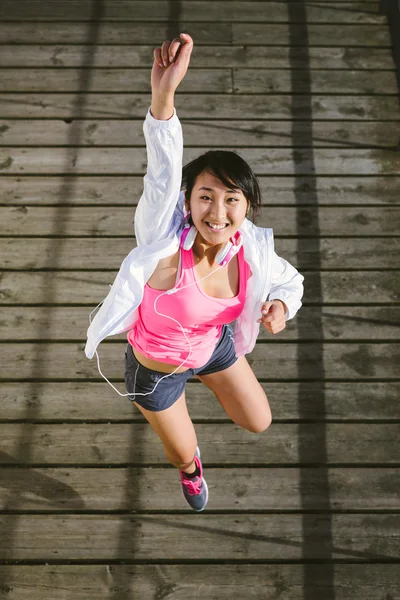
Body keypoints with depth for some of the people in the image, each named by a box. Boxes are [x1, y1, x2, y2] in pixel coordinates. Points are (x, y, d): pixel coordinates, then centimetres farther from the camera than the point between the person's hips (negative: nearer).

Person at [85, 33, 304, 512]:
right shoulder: (165, 242, -37)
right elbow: (163, 172, -56)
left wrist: (280, 306, -25)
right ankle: (189, 472, 62)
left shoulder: (251, 249, -22)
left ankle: (201, 381, 50)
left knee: (258, 423, 23)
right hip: (157, 369, -4)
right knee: (183, 452, 20)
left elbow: (290, 280, -1)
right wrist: (162, 98, -72)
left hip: (214, 347, 4)